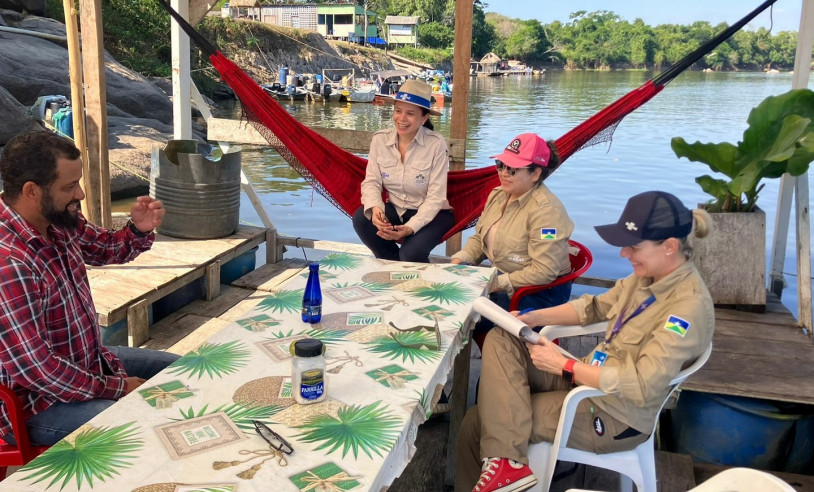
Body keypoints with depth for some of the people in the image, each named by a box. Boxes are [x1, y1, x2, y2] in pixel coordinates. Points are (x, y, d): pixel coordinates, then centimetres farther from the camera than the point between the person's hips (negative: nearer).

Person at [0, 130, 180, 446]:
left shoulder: (58, 220, -5)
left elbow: (106, 248, 15)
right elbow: (36, 370, -30)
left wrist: (139, 229, -8)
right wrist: (116, 388, -18)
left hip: (89, 360, 10)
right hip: (40, 405, -9)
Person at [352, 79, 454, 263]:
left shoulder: (436, 144, -17)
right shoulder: (380, 139, -6)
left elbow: (435, 197, -17)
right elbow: (372, 182, -5)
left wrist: (410, 228, -29)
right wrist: (375, 208, -28)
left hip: (431, 214, -4)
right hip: (395, 210, 4)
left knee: (411, 253, -30)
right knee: (361, 218, -24)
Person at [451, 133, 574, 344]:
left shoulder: (546, 210, -23)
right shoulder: (498, 194, 5)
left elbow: (544, 271, -27)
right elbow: (480, 238, 16)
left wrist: (498, 284, -25)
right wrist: (460, 260, -2)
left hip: (540, 293, -8)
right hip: (499, 277, 8)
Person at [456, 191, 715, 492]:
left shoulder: (690, 306, -25)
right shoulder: (648, 275, 0)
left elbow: (641, 387, -29)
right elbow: (595, 307, 14)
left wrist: (565, 366, -21)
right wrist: (531, 318, 0)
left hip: (614, 416, -9)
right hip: (589, 379, 9)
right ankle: (504, 460, -10)